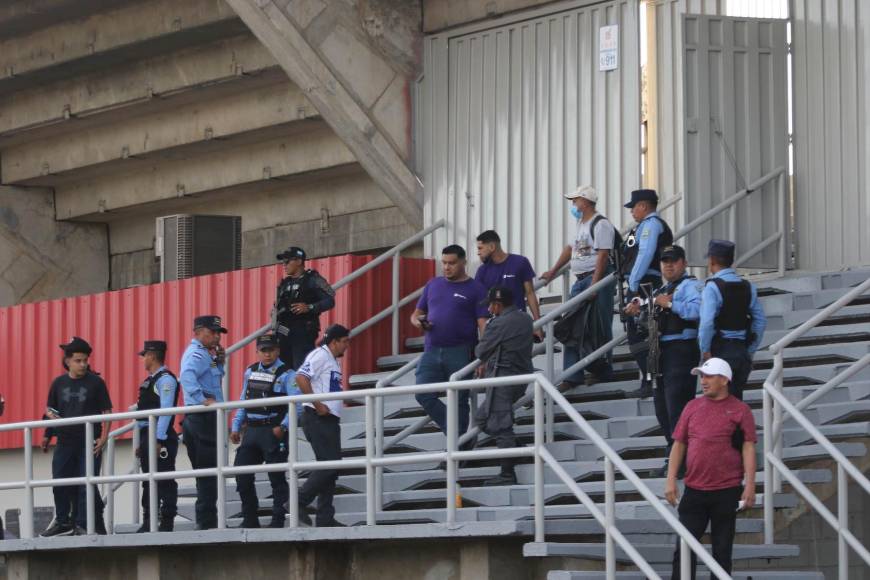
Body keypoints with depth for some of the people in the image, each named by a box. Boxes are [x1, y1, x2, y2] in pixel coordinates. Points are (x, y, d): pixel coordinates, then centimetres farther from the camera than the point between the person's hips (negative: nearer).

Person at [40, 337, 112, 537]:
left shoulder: (96, 382, -3)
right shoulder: (59, 383, 7)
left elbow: (107, 411, -2)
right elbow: (49, 408, 17)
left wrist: (103, 437, -11)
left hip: (89, 442, -4)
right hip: (65, 441, 4)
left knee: (86, 485, -5)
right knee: (60, 482, 7)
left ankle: (83, 524, 0)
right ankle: (63, 522, 21)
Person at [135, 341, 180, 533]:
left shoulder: (165, 379, -10)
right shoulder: (150, 380, 19)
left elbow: (166, 411, -18)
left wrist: (159, 440, -23)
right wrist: (141, 443, 20)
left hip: (160, 438, -10)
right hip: (147, 436, 10)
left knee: (164, 481, -7)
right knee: (148, 481, 10)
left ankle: (167, 522, -7)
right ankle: (148, 522, 14)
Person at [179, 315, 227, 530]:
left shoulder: (204, 353, 19)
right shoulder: (197, 354, -12)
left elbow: (217, 376, 31)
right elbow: (187, 376, -31)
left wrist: (218, 360, 12)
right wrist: (205, 400, -37)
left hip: (205, 418, 11)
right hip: (203, 418, -11)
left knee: (206, 473, 13)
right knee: (208, 472, -10)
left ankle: (206, 521, 17)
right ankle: (206, 522, -12)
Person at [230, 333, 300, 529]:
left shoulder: (286, 374, -6)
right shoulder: (250, 372, 14)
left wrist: (283, 427, -22)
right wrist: (236, 427, 13)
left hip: (273, 432, -6)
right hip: (251, 430, 6)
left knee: (276, 477, 0)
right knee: (242, 476, 5)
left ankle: (278, 520, 6)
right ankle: (249, 519, 16)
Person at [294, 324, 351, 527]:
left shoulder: (332, 361, 20)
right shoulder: (320, 356, -10)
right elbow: (301, 378, -24)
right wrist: (318, 405, -22)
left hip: (330, 419, 10)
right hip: (317, 419, -10)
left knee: (331, 468, 8)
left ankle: (325, 518, 10)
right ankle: (300, 502, -8)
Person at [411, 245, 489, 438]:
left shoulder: (475, 289, 1)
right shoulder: (433, 284, 15)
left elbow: (483, 324, -6)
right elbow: (417, 313, 22)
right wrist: (418, 321, -4)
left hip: (460, 352, -4)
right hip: (432, 350, 4)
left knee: (458, 401, 1)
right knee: (424, 396, -7)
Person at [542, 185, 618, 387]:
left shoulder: (600, 225, -11)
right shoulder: (581, 224, 18)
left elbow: (603, 255, -18)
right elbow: (571, 249, 30)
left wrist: (594, 285, -23)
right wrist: (553, 271, 32)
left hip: (598, 279, -9)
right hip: (580, 280, 9)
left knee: (598, 329, -3)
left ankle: (602, 370, 9)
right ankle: (573, 376, 4)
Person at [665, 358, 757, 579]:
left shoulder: (740, 410, -1)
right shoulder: (692, 407, 9)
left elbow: (748, 448, -5)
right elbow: (679, 444, 11)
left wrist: (750, 485, -12)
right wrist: (671, 480, 3)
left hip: (726, 492, -3)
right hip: (694, 491, 3)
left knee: (722, 550, 5)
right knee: (684, 547, -1)